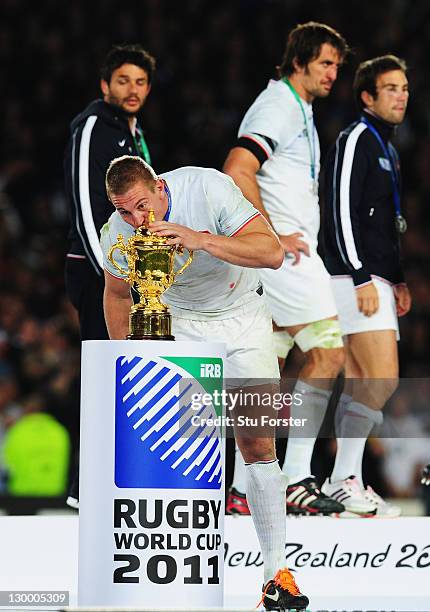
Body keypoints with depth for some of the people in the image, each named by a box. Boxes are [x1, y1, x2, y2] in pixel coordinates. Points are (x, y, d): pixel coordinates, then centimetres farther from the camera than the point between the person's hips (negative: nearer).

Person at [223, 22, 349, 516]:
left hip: (286, 251, 10)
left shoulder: (299, 109, 22)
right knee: (327, 351, -12)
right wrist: (272, 237, -20)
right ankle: (296, 480, -11)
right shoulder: (279, 105, -10)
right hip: (283, 254, -10)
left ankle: (244, 485, 7)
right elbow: (236, 172, -22)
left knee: (265, 367, 7)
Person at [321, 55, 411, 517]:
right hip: (356, 278, -10)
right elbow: (342, 212, -16)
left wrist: (398, 280, 21)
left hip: (376, 279, 10)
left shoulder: (385, 148, 21)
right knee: (383, 379, -15)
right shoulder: (355, 140, -9)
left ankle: (344, 479, 8)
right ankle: (344, 478, -13)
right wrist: (362, 278, -20)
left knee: (359, 384, 7)